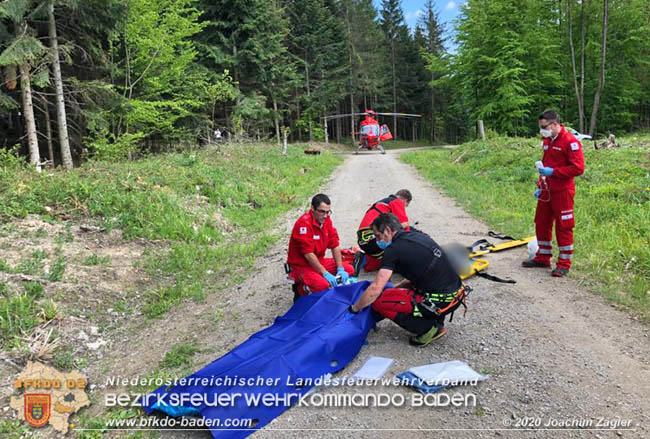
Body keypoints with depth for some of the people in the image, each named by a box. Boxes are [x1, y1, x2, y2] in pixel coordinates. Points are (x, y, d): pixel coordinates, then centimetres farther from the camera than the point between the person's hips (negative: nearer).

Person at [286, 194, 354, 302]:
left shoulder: (326, 220, 1)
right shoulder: (304, 223, -24)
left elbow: (335, 246, 2)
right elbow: (308, 254, -26)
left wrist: (340, 269, -7)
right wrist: (325, 273, -24)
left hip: (318, 261, 8)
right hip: (300, 266, -8)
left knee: (348, 269, -3)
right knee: (322, 285, -32)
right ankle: (300, 289, -2)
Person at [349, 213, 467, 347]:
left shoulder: (393, 249, -10)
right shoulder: (421, 236, 14)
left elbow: (375, 289, -12)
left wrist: (354, 308, 3)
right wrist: (397, 287, 27)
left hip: (440, 302, -9)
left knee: (379, 301, -4)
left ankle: (429, 329, -2)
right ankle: (438, 322, 17)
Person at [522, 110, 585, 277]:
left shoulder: (570, 141, -14)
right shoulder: (547, 141, 12)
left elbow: (578, 168, -18)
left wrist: (553, 172, -20)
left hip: (562, 192, -8)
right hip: (546, 191, 8)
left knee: (563, 227, 0)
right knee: (541, 224, 13)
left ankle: (564, 264, 11)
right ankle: (543, 258, 27)